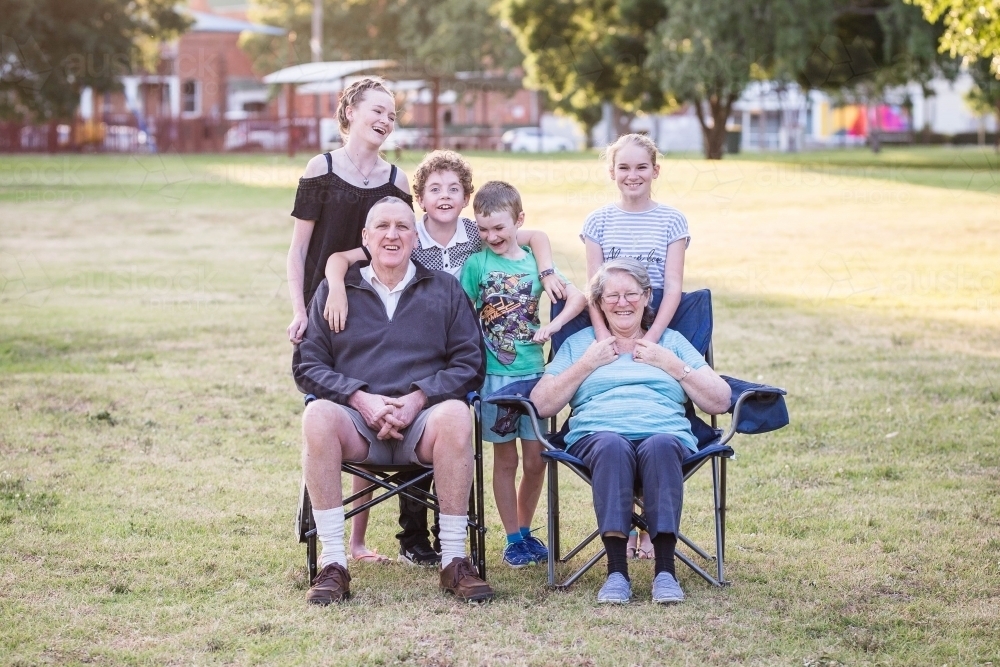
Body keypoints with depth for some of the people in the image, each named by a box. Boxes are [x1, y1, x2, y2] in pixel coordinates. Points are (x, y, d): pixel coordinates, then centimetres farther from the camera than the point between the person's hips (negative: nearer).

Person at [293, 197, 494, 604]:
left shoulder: (445, 290, 15)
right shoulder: (334, 291, 14)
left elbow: (470, 363, 6)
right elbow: (306, 365, 7)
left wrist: (417, 399, -10)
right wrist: (361, 399, -10)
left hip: (422, 421, 0)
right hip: (356, 424, 0)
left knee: (455, 414, -34)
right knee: (318, 415, -34)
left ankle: (455, 561, -27)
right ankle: (333, 563, -31)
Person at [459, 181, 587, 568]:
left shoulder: (535, 261, 5)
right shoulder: (477, 264, -2)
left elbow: (577, 297, 1)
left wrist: (553, 326, -14)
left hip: (533, 372, 2)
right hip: (494, 374, -2)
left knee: (536, 459, 3)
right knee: (505, 459, 4)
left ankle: (525, 530, 22)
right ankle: (513, 539, 13)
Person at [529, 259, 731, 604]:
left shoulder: (671, 342, 25)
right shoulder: (579, 344, 26)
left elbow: (719, 402, 15)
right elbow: (541, 405, 13)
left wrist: (670, 364, 7)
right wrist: (587, 364, 7)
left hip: (665, 435, 0)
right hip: (597, 434, 0)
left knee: (659, 446, -38)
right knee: (612, 446, -38)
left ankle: (665, 569, -42)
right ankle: (616, 571, -42)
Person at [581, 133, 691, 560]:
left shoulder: (671, 221, 4)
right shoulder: (599, 221, 7)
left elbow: (673, 286, -3)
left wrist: (651, 337, -15)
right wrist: (604, 337, -13)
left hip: (658, 327, -1)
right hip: (608, 327, 1)